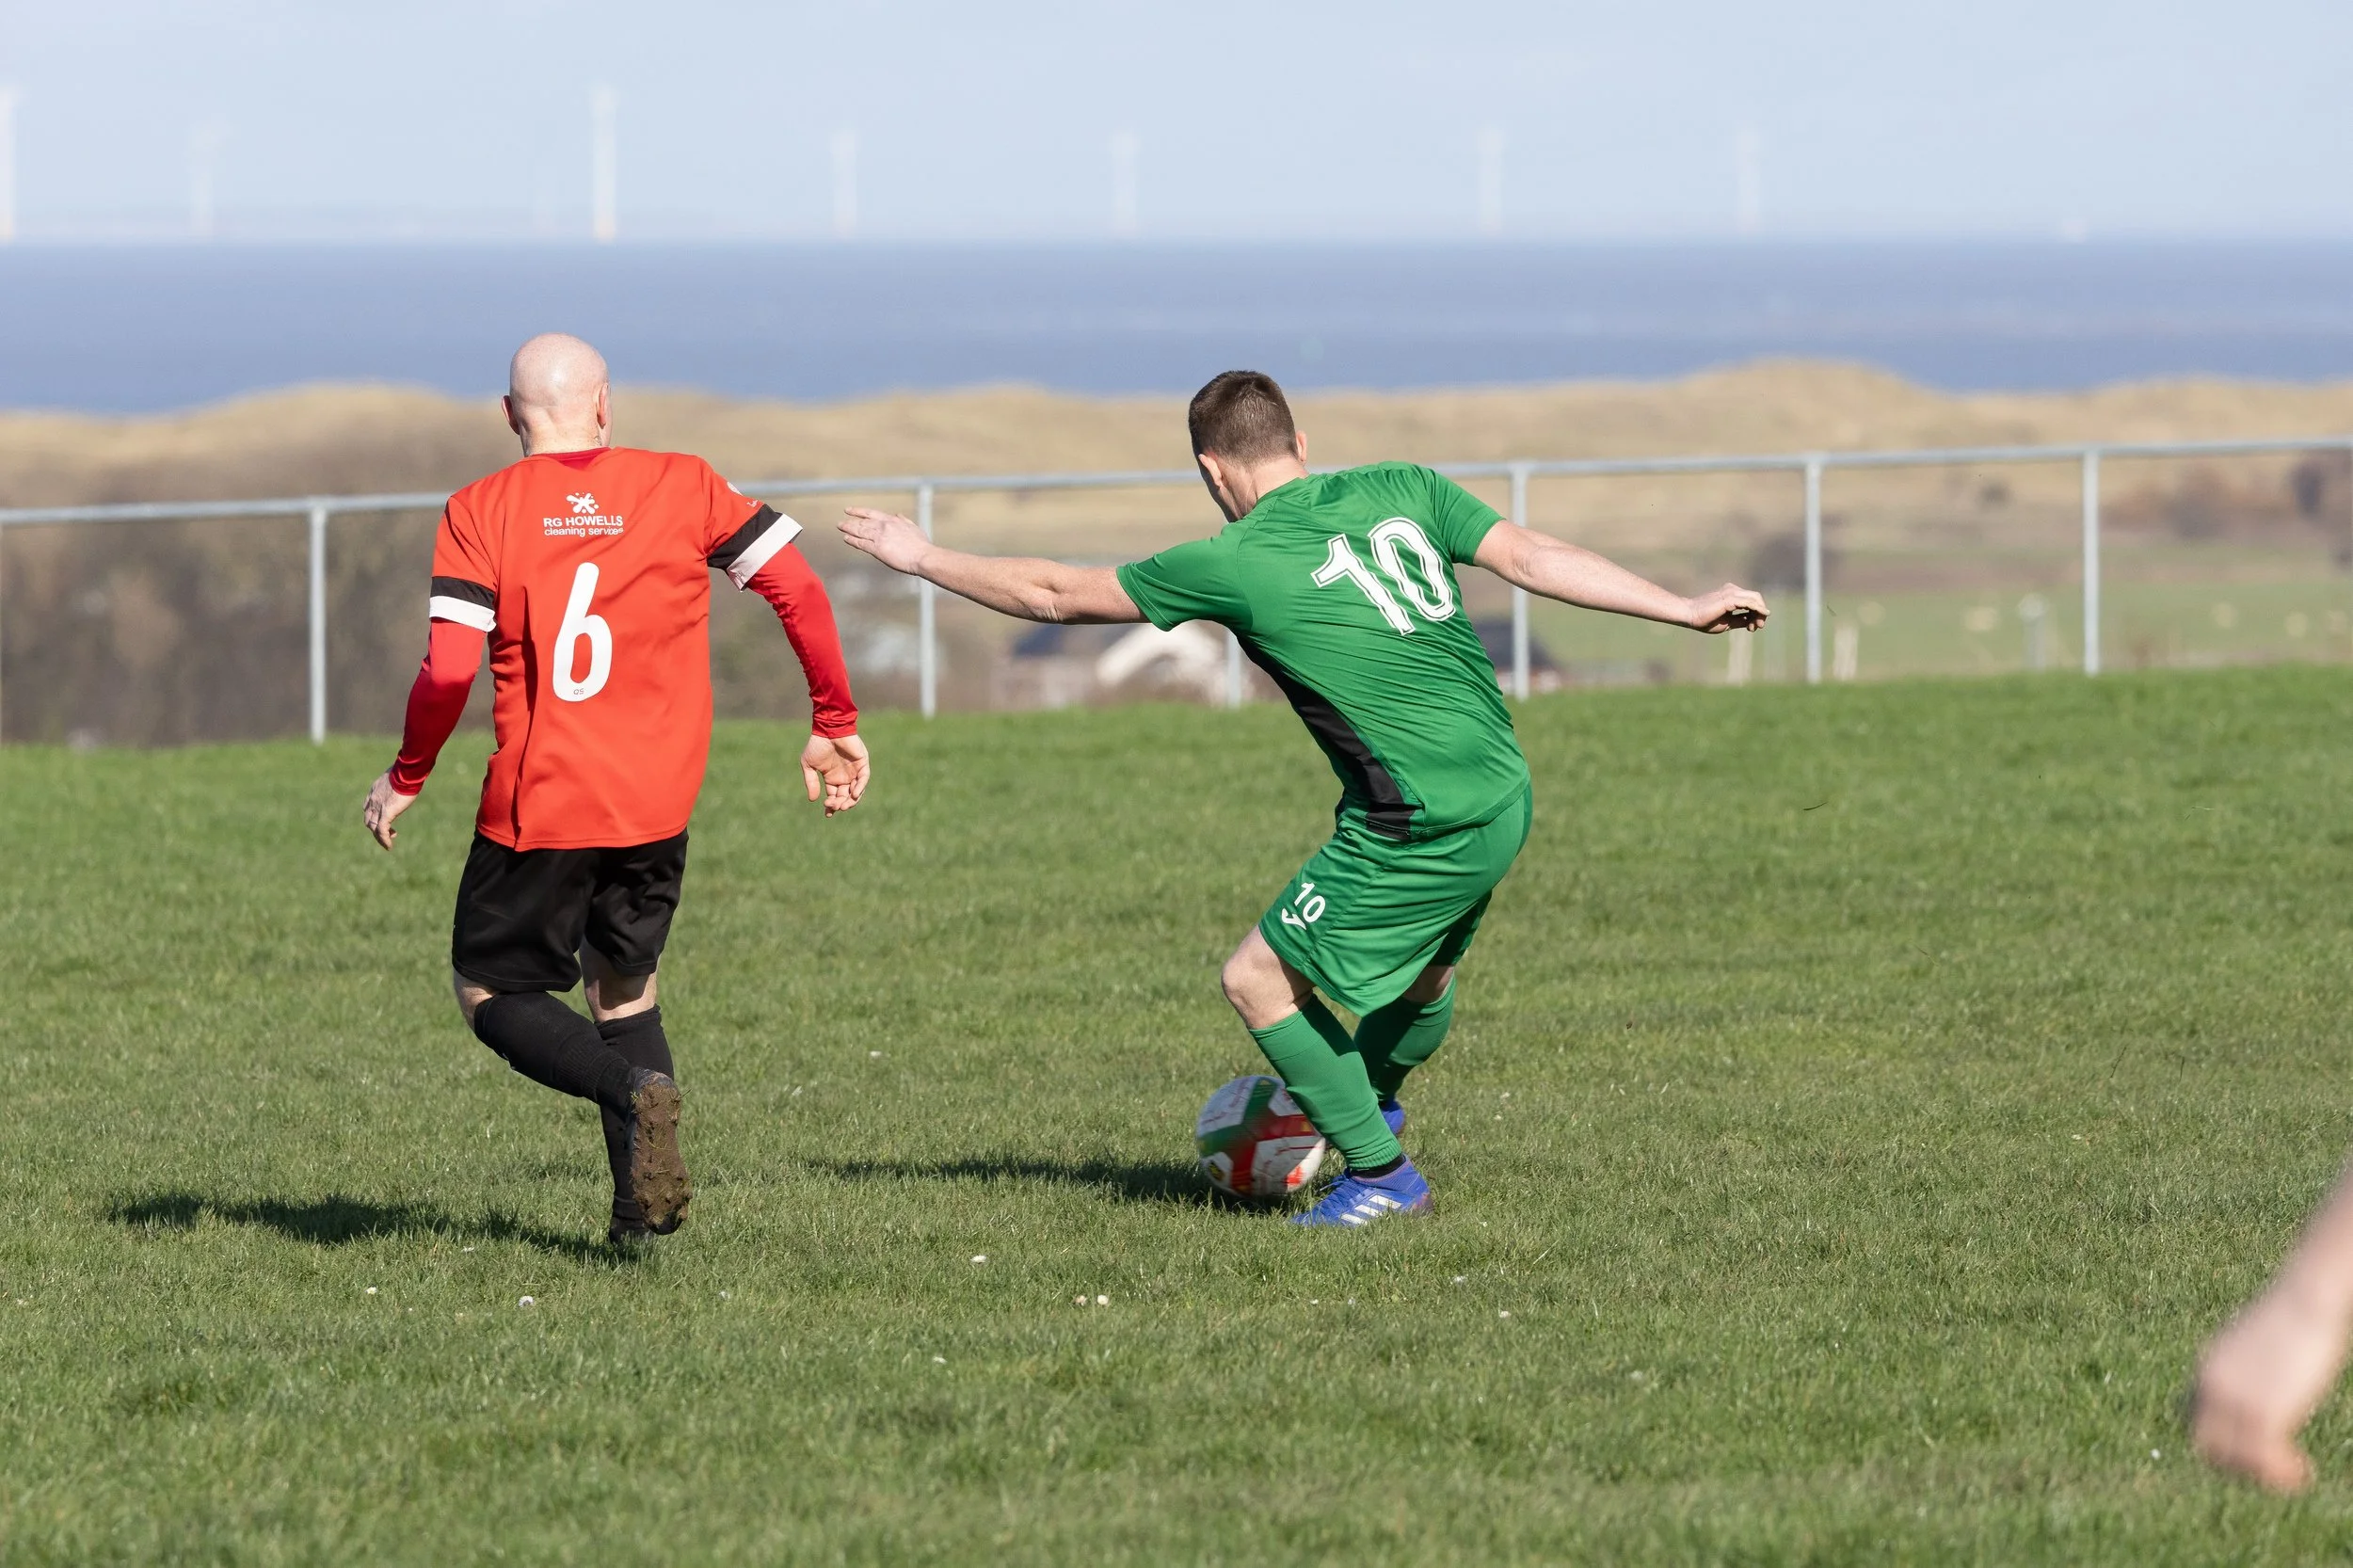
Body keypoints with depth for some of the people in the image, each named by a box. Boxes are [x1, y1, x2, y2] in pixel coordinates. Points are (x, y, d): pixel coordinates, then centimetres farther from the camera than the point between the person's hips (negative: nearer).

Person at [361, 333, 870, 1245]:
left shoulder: (481, 511, -4)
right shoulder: (681, 486, 2)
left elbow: (450, 666, -12)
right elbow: (798, 590, -1)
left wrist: (406, 778, 3)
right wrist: (834, 724, 10)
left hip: (536, 809, -3)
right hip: (657, 808, 3)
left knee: (491, 991, 11)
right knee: (623, 984, 21)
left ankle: (635, 1092, -18)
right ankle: (640, 1212, 6)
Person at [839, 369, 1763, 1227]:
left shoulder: (1235, 565, -8)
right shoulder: (1402, 489, 4)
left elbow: (1056, 595, 1)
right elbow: (1533, 558, -2)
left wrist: (922, 559, 14)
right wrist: (1687, 611, 0)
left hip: (1418, 829, -7)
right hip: (1503, 802, 7)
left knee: (1258, 981, 7)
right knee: (1422, 977, 30)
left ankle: (1379, 1173, 12)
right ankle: (1368, 1100, 53)